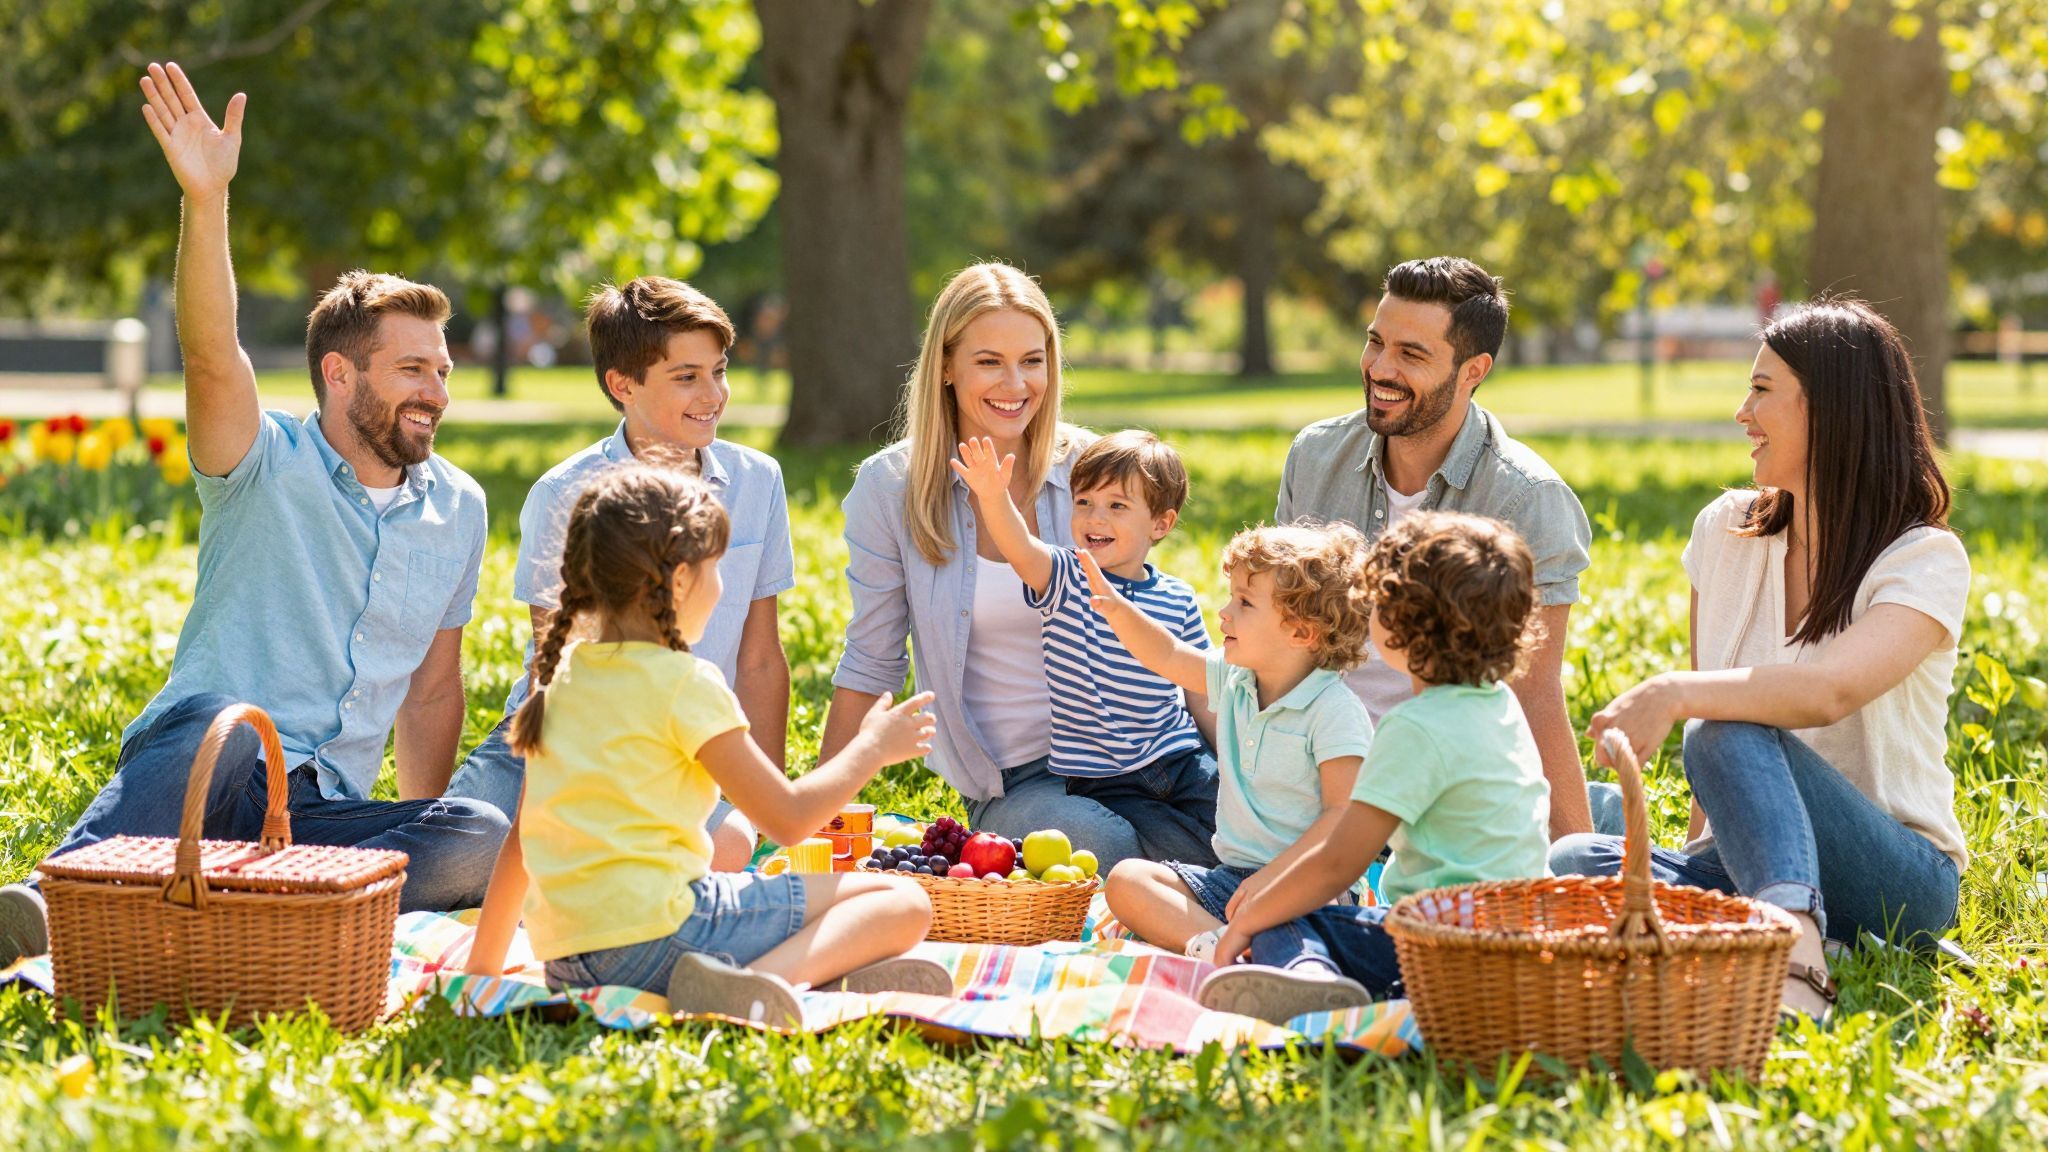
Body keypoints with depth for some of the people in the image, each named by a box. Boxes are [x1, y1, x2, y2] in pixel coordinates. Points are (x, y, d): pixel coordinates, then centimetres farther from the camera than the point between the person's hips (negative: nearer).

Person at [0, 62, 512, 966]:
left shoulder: (459, 509, 15)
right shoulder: (266, 465, 1)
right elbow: (211, 358, -20)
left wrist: (417, 842, 12)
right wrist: (205, 200, -35)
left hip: (323, 815, 4)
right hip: (196, 766, -4)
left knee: (485, 838, -26)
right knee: (230, 724, -40)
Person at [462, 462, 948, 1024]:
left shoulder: (561, 674, 15)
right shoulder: (684, 683, -7)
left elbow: (520, 839, 20)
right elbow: (788, 818, -5)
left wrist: (484, 960, 30)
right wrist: (871, 748, 12)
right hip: (658, 931, -8)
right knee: (902, 904, -4)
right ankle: (768, 980, -28)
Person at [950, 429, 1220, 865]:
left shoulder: (1179, 601, 5)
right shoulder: (1063, 580, -3)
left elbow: (1202, 700, 11)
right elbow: (1019, 549, -27)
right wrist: (994, 498, -47)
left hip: (1183, 763, 3)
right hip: (1104, 783, -3)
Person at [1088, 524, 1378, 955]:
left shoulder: (1334, 710, -14)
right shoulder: (1234, 682, 10)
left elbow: (1343, 813, -19)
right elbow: (1167, 656, 24)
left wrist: (1271, 876, -23)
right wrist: (1117, 609, 8)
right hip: (1233, 874, 9)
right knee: (1126, 880, -12)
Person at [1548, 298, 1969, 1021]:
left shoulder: (1925, 558, -8)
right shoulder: (1727, 533, 12)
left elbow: (1831, 690, -28)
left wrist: (1676, 694, -43)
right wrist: (1701, 859, 4)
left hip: (1898, 878, -5)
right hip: (1754, 864, 5)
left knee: (1727, 733, -34)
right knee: (1572, 860, -25)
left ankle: (1793, 951, -54)